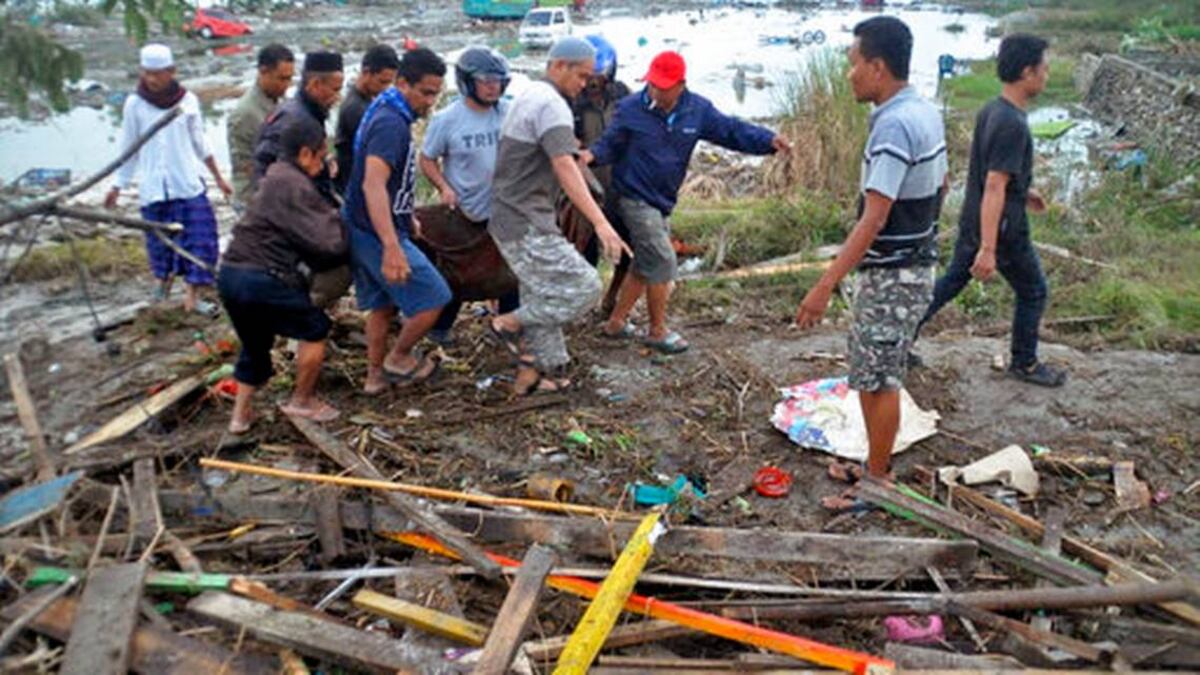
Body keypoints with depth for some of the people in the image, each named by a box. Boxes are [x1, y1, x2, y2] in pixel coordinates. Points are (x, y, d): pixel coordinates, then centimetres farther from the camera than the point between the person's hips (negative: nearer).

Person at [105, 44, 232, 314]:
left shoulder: (188, 101, -2)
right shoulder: (135, 104, -2)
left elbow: (200, 143, 8)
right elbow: (128, 148, 6)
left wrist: (218, 178, 12)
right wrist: (118, 186, 7)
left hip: (188, 183, 0)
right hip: (153, 187, 0)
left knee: (199, 236, -6)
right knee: (159, 238, 10)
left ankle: (192, 295, 1)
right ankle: (165, 277, 36)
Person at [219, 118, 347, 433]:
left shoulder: (275, 177, 18)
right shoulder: (294, 186, -13)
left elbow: (303, 237, 15)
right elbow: (327, 242, -17)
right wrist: (337, 218, 2)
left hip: (231, 273, 10)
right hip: (261, 279, -10)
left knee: (255, 344, 25)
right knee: (315, 329, 8)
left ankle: (241, 415, 31)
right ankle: (302, 401, 20)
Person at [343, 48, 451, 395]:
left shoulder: (387, 113, 11)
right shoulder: (391, 123, -22)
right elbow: (373, 185, -34)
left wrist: (407, 218, 31)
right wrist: (392, 247, -42)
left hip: (363, 230, 10)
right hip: (377, 233, -10)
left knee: (383, 304, 20)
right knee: (434, 298, -1)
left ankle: (375, 375, 31)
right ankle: (399, 359, 15)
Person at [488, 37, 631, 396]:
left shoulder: (529, 96, 16)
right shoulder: (551, 104, -16)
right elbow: (565, 169, -28)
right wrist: (601, 223, -35)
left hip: (511, 218, 11)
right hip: (526, 222, -11)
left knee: (542, 298, 16)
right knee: (582, 287, -10)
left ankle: (530, 375, 23)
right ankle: (510, 323, 1)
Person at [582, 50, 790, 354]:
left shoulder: (698, 110, -2)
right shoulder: (630, 109, -12)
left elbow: (732, 130, -3)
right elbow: (611, 144, -4)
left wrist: (769, 140, -17)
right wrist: (593, 154, -26)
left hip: (662, 201, 6)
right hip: (636, 199, -6)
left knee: (645, 266, 15)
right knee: (662, 262, -8)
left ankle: (616, 322, 31)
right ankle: (658, 331, 8)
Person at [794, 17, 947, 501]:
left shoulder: (893, 126, -23)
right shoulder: (926, 112, 7)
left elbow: (873, 220, -28)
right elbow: (939, 187, 19)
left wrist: (825, 286, -29)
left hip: (891, 275, -10)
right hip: (916, 265, 10)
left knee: (877, 380, 2)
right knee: (878, 375, 19)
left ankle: (877, 485, 15)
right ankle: (875, 465, 34)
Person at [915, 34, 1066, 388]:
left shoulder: (990, 110, 3)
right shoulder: (1013, 125, -25)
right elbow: (994, 189, -29)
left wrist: (1023, 190, 26)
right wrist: (988, 249, -30)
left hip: (972, 223, 9)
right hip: (1002, 230, -8)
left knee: (950, 282, 19)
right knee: (1033, 292, 11)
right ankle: (1024, 363, 27)